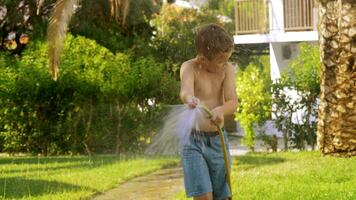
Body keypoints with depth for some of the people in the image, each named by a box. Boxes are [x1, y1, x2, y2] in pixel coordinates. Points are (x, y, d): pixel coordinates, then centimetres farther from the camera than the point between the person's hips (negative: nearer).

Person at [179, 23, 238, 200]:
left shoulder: (227, 69, -3)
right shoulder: (190, 68, -12)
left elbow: (232, 102, -14)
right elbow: (185, 90, -33)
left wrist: (220, 111, -39)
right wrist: (190, 99, -58)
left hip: (218, 140, 4)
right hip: (193, 139, -4)